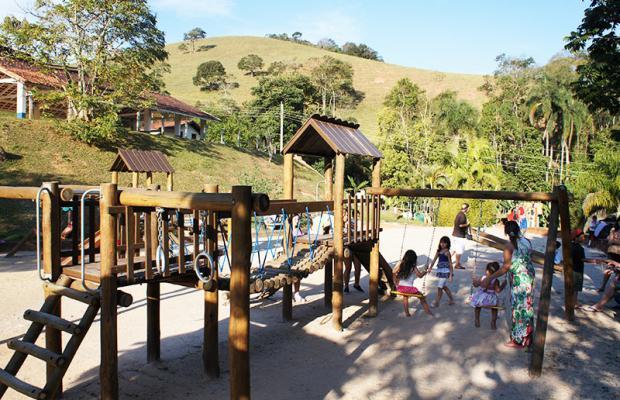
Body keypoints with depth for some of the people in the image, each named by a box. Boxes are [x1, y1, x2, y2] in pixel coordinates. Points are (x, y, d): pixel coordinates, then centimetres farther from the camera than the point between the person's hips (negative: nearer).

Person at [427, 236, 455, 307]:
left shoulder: (447, 252, -12)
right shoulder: (439, 251, 8)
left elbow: (450, 264, -11)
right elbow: (434, 259, 8)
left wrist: (451, 275, -13)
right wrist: (430, 267, -2)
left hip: (445, 271, -8)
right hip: (440, 270, 8)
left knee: (439, 287, -3)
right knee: (443, 286, 19)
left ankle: (436, 302, 8)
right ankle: (451, 300, 34)